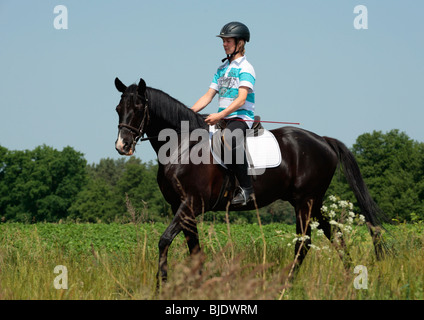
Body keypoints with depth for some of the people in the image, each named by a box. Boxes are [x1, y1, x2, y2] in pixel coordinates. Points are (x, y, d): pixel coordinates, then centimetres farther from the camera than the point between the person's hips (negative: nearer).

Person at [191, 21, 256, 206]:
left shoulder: (245, 69, -5)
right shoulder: (222, 69, 19)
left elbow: (241, 99, -16)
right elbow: (208, 96, 18)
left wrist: (220, 115, -27)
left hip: (241, 118, -9)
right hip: (222, 119, 9)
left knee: (231, 139, -37)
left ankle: (246, 188, -33)